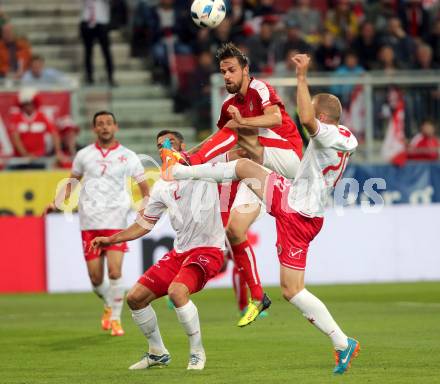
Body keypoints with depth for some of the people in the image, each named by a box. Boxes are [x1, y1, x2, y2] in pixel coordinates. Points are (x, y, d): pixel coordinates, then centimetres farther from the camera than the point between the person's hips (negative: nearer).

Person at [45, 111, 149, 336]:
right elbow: (72, 182, 21)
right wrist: (56, 203, 9)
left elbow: (144, 186, 7)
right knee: (95, 278, 1)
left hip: (116, 221, -2)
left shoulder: (127, 156, 3)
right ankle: (108, 306, 31)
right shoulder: (84, 155, 9)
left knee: (115, 271, -16)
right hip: (89, 222, 2)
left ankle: (115, 318, -2)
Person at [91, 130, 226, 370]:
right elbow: (143, 225, 20)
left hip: (208, 249, -7)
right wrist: (111, 240, 13)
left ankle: (197, 353, -13)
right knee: (135, 298, 3)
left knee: (177, 291, -32)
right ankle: (157, 353, 22)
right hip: (179, 252, 7)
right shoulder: (162, 187, 11)